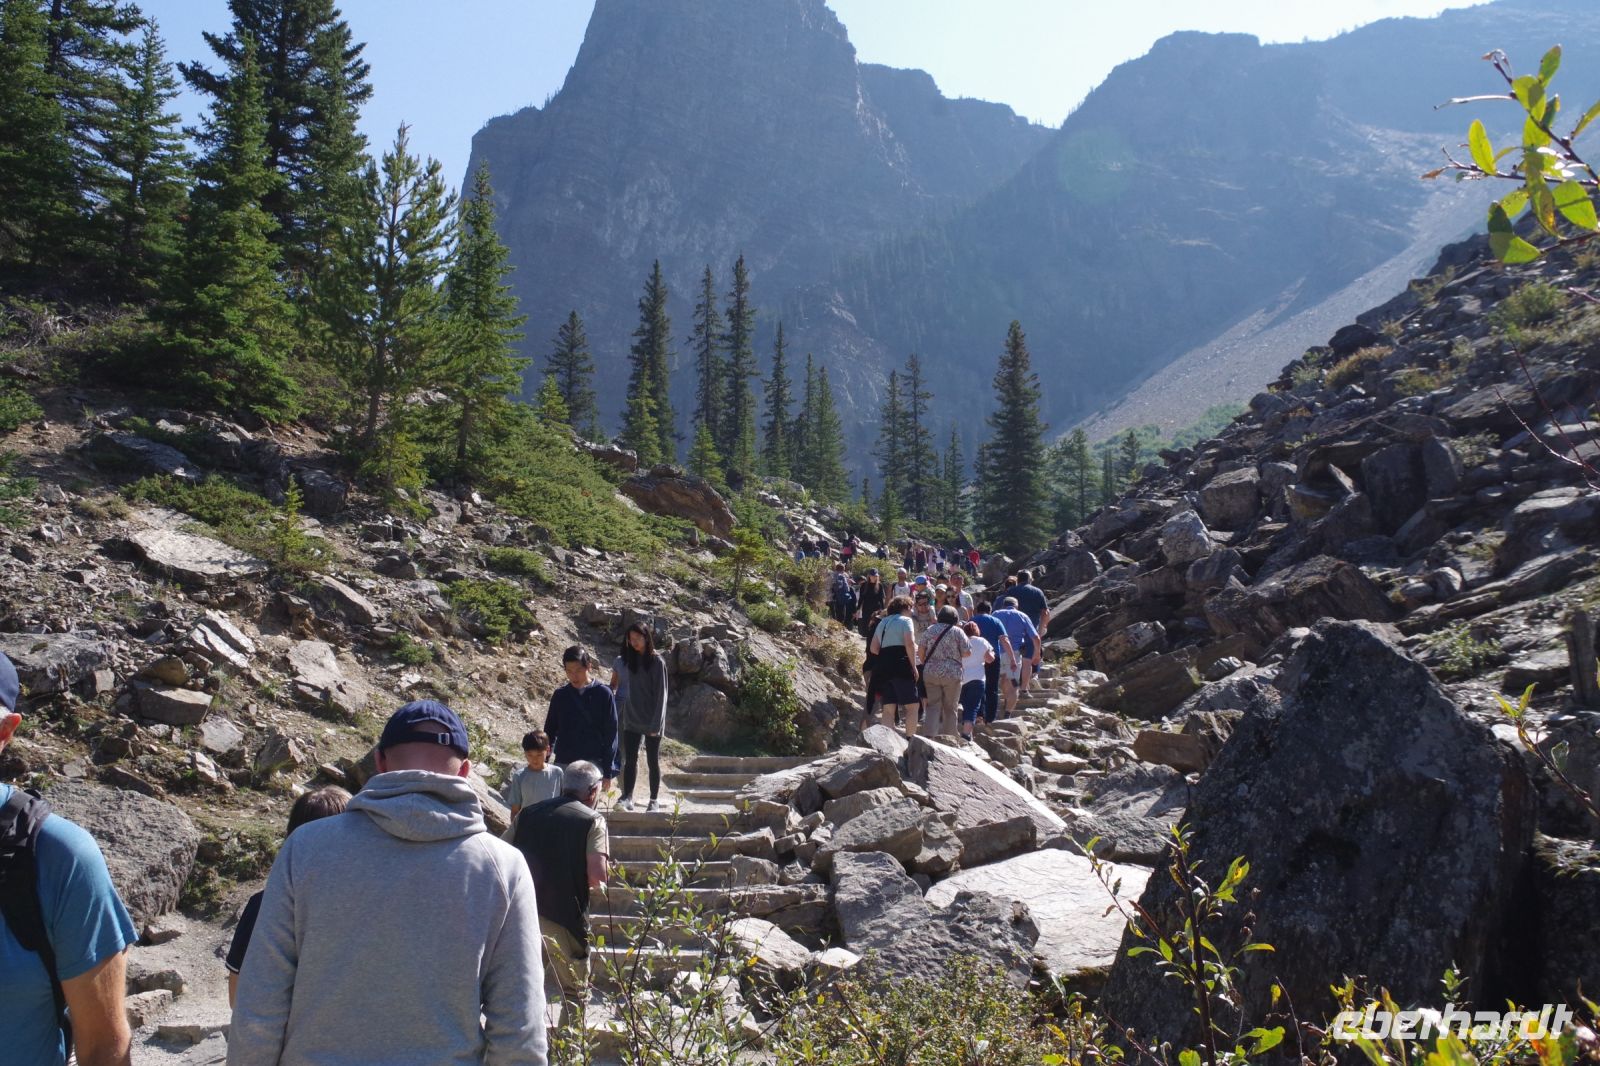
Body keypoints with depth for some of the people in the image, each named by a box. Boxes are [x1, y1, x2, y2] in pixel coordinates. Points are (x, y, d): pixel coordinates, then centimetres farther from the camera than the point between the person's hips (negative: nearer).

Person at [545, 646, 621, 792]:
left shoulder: (603, 694, -5)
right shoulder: (560, 695, 3)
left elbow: (611, 734, -3)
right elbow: (550, 729, 12)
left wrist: (608, 772, -5)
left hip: (593, 765, -3)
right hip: (563, 765, 3)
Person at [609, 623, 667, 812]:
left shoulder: (657, 662, -11)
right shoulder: (627, 660, 4)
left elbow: (661, 695, -12)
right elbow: (624, 690, 9)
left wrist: (656, 724, -14)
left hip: (651, 721, -4)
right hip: (631, 719, 4)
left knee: (653, 761, 7)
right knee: (630, 760, 2)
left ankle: (654, 800, 16)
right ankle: (627, 798, 5)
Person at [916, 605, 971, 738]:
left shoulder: (929, 630, 7)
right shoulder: (957, 631, -2)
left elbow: (920, 649, 6)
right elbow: (966, 653, -2)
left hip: (930, 673, 3)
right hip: (952, 674, -2)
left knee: (933, 706, 5)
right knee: (950, 708, 7)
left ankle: (929, 735, -9)